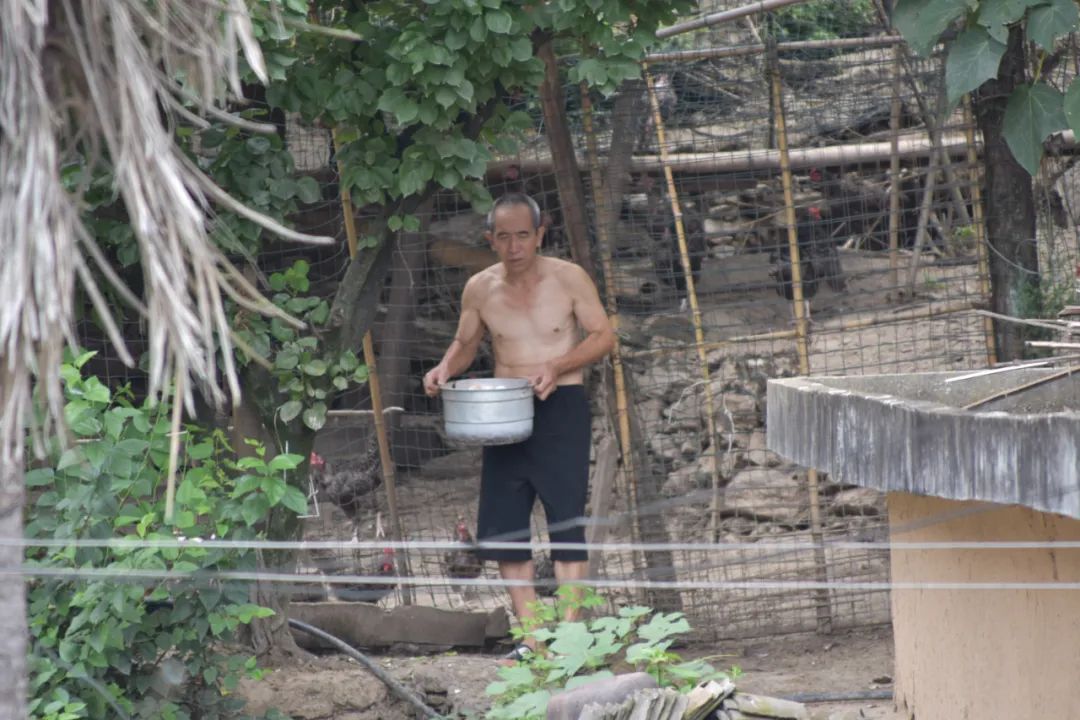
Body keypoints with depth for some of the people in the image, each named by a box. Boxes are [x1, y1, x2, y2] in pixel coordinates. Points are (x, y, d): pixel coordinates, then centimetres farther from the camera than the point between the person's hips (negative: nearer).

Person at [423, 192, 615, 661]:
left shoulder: (569, 279, -5)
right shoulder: (480, 289, 5)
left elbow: (603, 336, -1)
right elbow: (465, 343, 19)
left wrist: (558, 366, -17)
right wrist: (445, 369, -3)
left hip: (561, 409, -4)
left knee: (565, 519, -8)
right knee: (501, 523, 2)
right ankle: (530, 636, 10)